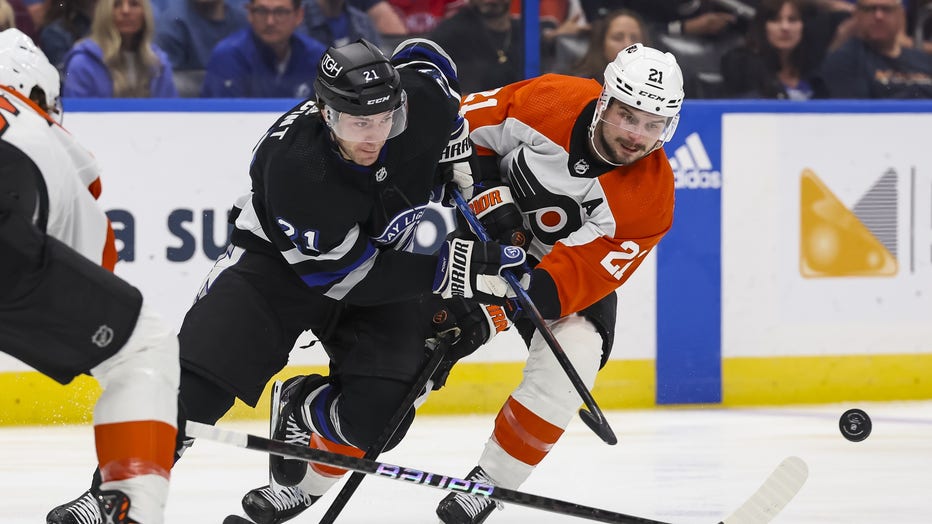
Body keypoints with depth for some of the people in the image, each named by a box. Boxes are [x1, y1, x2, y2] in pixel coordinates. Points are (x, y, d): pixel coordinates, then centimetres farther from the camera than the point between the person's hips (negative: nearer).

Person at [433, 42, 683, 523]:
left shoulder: (651, 199, -25)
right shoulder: (551, 101, -23)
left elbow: (582, 272, -28)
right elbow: (468, 122, -8)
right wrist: (487, 188, -21)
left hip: (570, 272, -1)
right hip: (487, 234, 1)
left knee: (570, 362, -25)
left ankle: (488, 484, -9)